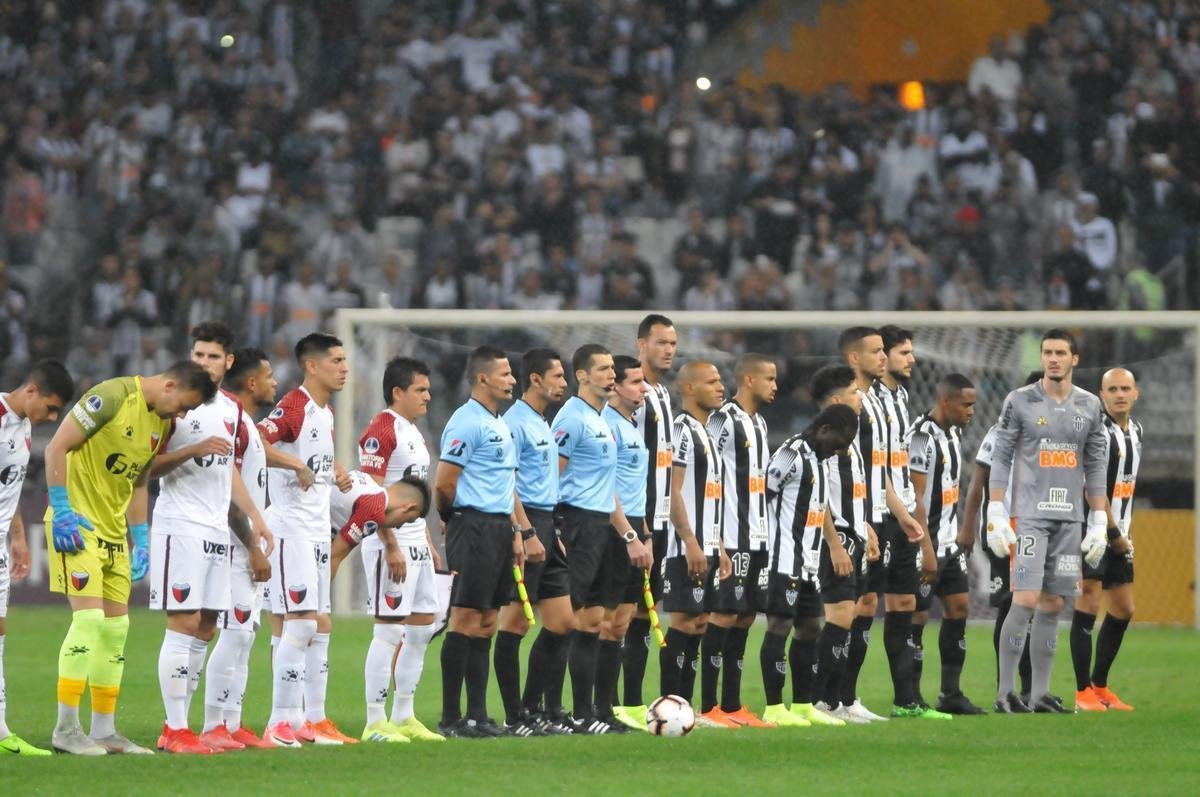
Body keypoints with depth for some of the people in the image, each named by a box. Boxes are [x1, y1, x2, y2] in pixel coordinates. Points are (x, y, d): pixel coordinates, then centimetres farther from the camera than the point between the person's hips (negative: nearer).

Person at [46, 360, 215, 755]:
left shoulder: (163, 423, 10)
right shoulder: (112, 397, -15)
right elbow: (57, 447, -16)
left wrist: (141, 541, 15)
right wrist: (61, 511, -19)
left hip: (113, 529, 9)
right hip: (77, 524, -9)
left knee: (116, 626, 7)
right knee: (89, 617, -15)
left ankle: (104, 730, 13)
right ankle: (66, 729, -12)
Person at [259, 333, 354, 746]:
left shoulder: (326, 413, 16)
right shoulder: (293, 407, -14)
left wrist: (335, 473, 13)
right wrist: (293, 465, -31)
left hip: (319, 529, 10)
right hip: (292, 528, -10)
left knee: (321, 626, 11)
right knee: (300, 624, -13)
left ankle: (314, 720, 16)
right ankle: (281, 723, -12)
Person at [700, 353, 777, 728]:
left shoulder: (758, 424, 18)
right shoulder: (724, 419, -11)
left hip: (757, 537, 9)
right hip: (732, 538, -9)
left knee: (745, 617, 9)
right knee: (724, 615, -8)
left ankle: (733, 705, 13)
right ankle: (708, 707, -5)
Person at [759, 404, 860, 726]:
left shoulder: (817, 461, 19)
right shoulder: (793, 455, -12)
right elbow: (762, 493, -16)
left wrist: (814, 560, 18)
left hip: (807, 563, 10)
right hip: (785, 563, -10)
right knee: (779, 626, -8)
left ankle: (803, 706, 15)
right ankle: (774, 708, -8)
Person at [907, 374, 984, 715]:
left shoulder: (953, 433, 13)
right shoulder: (922, 437, -17)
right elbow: (915, 498, -19)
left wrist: (959, 533, 19)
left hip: (948, 542, 9)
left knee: (959, 607, 8)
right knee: (918, 615, -4)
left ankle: (951, 694, 12)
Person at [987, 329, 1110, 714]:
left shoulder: (1090, 406, 10)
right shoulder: (1020, 402, -1)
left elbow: (1095, 468, 13)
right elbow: (1000, 460, 0)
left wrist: (1099, 525, 8)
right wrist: (996, 518, -7)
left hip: (1069, 518, 4)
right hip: (1031, 514, -4)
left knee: (1052, 605, 4)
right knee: (1025, 600, -12)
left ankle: (1040, 693, 8)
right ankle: (1005, 693, -9)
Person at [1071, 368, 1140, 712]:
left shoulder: (1135, 431, 13)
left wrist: (1127, 529, 12)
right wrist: (1115, 533, -15)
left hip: (1118, 534, 9)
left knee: (1123, 611, 10)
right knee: (1088, 606, -9)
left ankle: (1100, 686, 20)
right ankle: (1083, 693, -7)